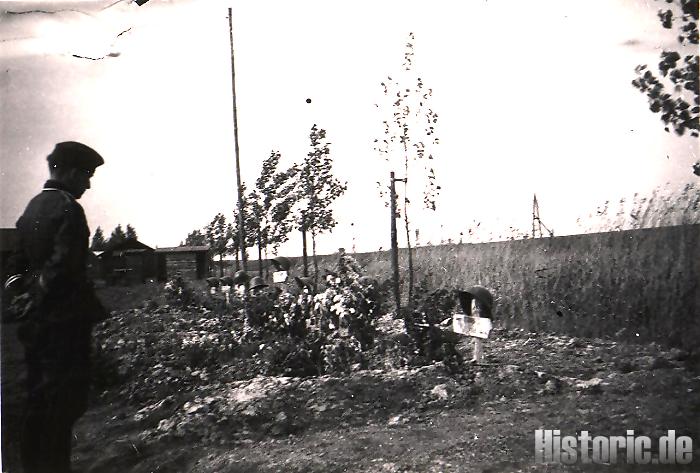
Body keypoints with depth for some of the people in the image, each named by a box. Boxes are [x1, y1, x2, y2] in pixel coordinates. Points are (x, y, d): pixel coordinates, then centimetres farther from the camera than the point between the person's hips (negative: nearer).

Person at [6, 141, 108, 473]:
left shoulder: (32, 207, 13)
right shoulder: (68, 209, -14)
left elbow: (18, 264, 15)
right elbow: (67, 268, -22)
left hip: (35, 319, 9)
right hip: (65, 320, -9)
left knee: (38, 397, 17)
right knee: (66, 399, -1)